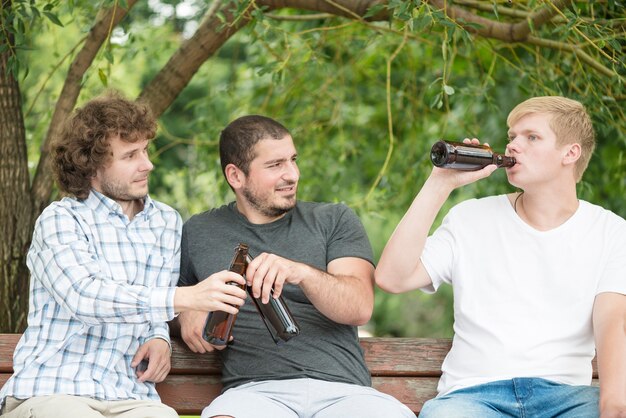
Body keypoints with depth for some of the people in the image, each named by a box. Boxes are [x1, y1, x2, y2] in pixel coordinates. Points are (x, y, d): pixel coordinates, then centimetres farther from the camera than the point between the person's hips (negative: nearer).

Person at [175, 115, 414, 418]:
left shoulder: (335, 220, 16)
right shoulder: (197, 233, 18)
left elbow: (360, 308, 1)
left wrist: (302, 273, -18)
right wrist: (187, 310, 6)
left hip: (343, 390, 1)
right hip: (256, 391, 0)